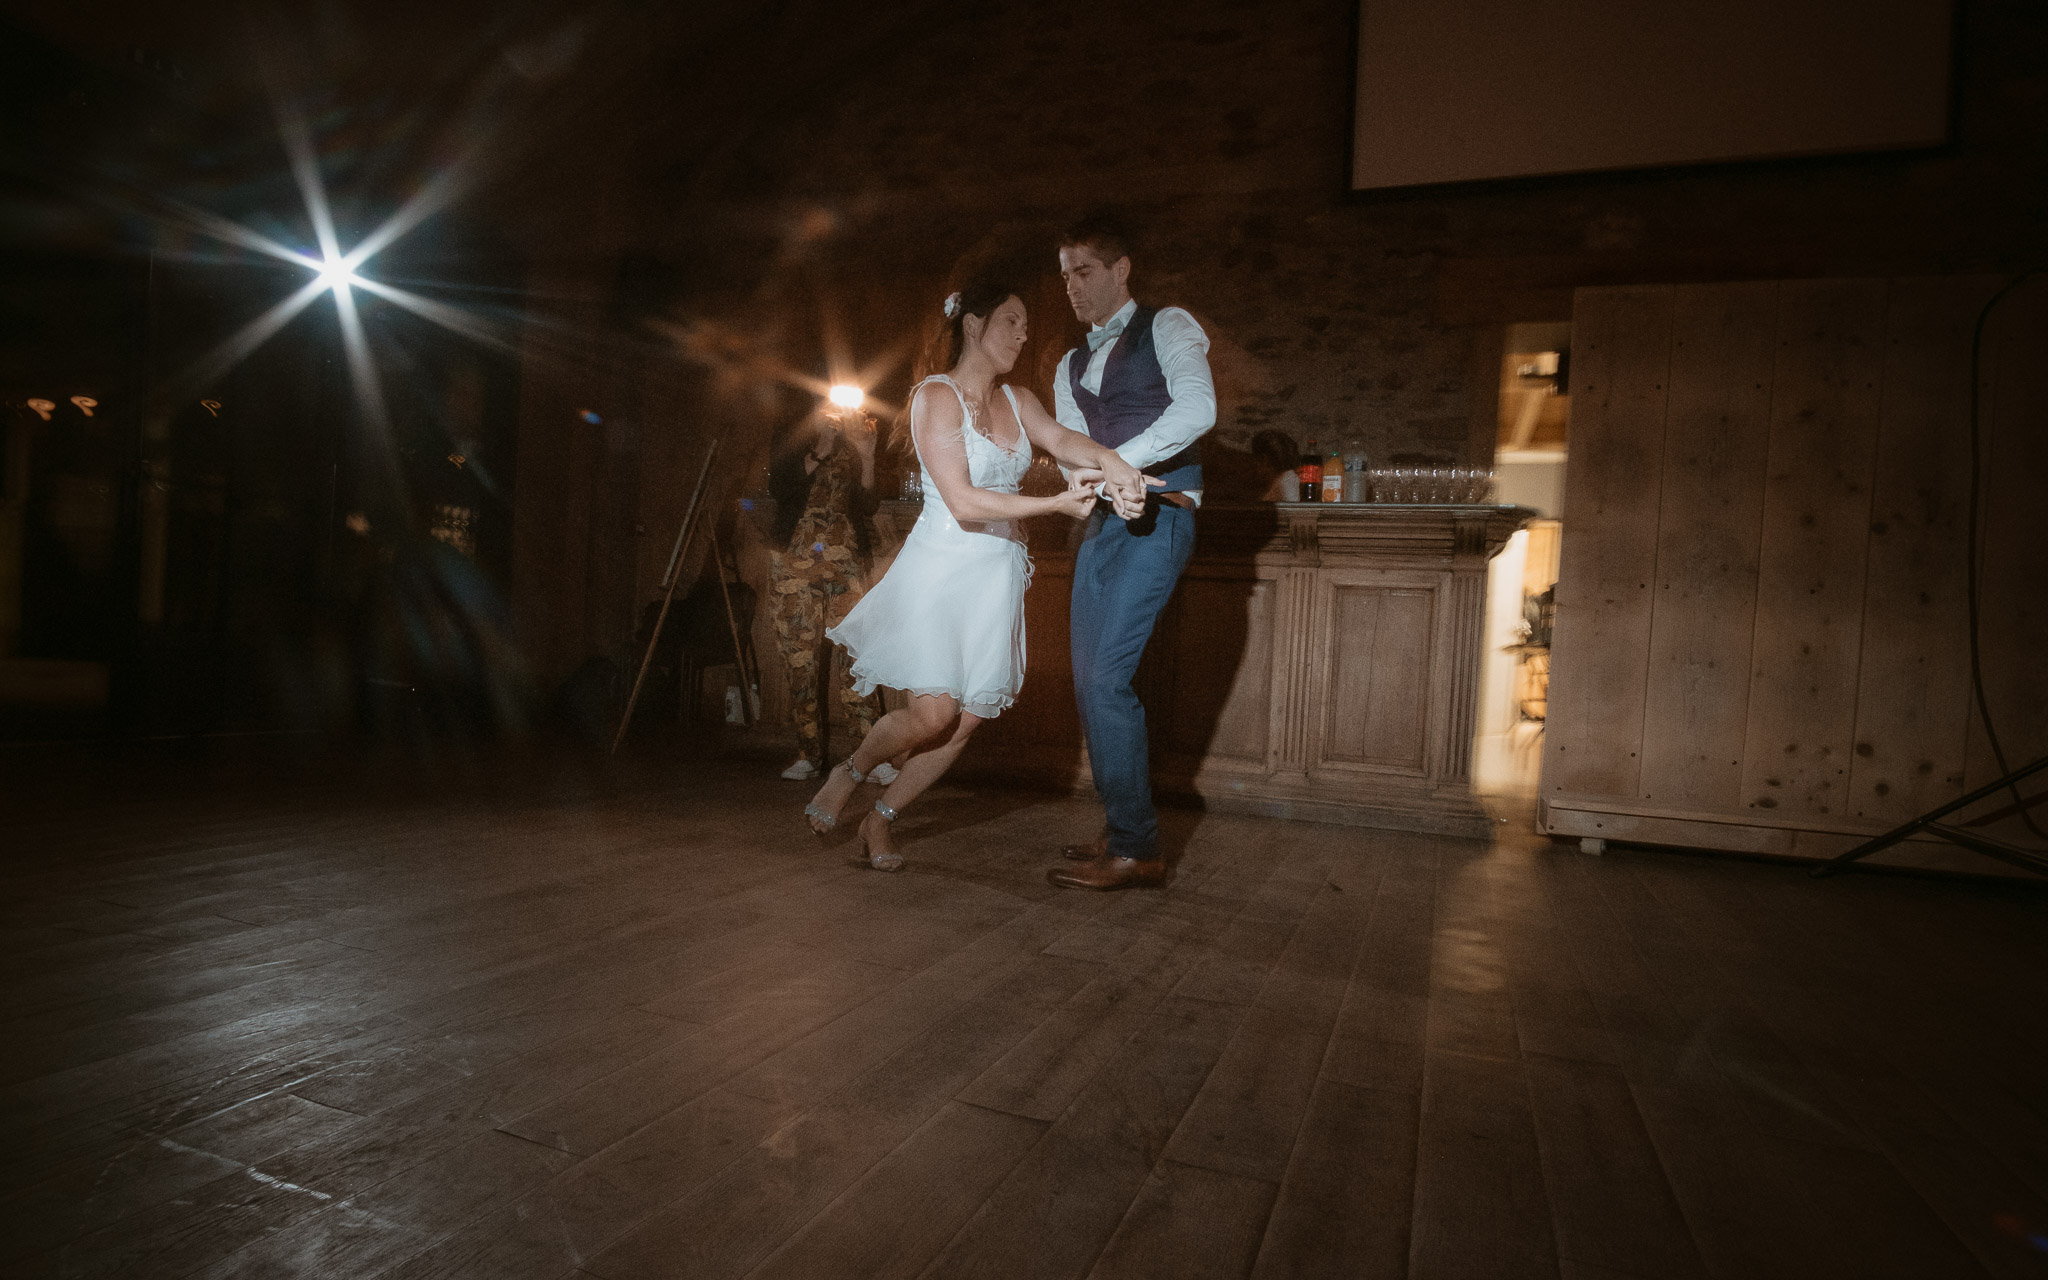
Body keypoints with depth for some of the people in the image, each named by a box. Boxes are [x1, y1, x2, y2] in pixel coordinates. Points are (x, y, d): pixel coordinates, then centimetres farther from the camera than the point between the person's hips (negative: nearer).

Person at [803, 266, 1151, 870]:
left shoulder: (1018, 401, 12)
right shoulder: (935, 395, -8)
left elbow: (1061, 439, -9)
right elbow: (964, 502, -17)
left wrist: (1110, 460, -31)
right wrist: (1056, 503, -18)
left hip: (997, 576, 6)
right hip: (941, 568, -6)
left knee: (965, 723, 4)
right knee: (933, 712, -15)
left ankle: (881, 817, 24)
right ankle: (848, 773, 16)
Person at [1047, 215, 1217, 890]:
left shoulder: (1167, 327, 4)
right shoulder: (1071, 367, 23)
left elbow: (1197, 410, -15)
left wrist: (1117, 461, -22)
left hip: (1159, 516, -7)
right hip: (1105, 519, 8)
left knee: (1105, 678, -16)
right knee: (1091, 681, 5)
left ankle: (1136, 849, -6)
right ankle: (1123, 829, 18)